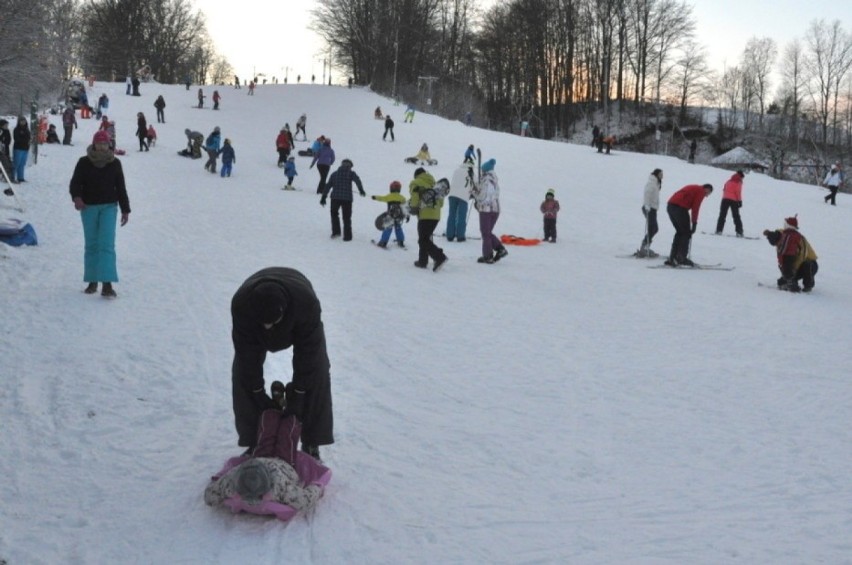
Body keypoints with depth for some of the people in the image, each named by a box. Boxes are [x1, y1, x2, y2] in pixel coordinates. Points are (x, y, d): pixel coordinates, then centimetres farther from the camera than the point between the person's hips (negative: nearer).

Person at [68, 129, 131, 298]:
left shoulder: (115, 163, 5)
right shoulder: (84, 163, 1)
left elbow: (121, 188, 11)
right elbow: (75, 183, -2)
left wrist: (125, 209, 9)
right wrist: (76, 197, -24)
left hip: (109, 207, -1)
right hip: (88, 208, 1)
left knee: (106, 244, -12)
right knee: (91, 245, 6)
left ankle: (107, 284, -19)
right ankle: (92, 281, 16)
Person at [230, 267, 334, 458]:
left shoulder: (307, 302, -46)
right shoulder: (240, 304, -42)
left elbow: (307, 350, -35)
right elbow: (247, 351, -30)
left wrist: (298, 394, -30)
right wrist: (257, 392, -25)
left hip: (300, 325, -1)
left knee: (316, 372, -16)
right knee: (243, 373, -13)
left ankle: (311, 444, -3)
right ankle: (253, 442, 2)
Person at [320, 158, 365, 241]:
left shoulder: (334, 174, 15)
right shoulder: (351, 173, 7)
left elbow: (328, 185, 12)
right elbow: (357, 180, -14)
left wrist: (323, 197, 14)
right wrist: (361, 190, -24)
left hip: (335, 197, 2)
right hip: (347, 198, -2)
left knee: (334, 213, 24)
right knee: (347, 217, 8)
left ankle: (335, 232, 17)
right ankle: (347, 236, 8)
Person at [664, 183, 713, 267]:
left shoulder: (693, 188, 30)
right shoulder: (701, 191, 4)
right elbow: (695, 207, -6)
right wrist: (694, 223, -4)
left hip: (670, 206, 9)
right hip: (680, 207, -8)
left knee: (679, 232, 16)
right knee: (686, 233, 1)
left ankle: (672, 258, 13)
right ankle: (681, 258, -5)